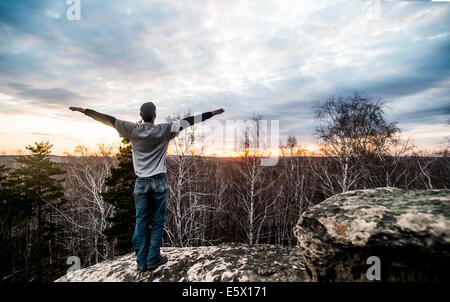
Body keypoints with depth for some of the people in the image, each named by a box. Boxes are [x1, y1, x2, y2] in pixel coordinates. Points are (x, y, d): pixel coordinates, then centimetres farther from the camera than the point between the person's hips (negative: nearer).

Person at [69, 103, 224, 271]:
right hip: (159, 181, -2)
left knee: (141, 221, 10)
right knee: (158, 221, 8)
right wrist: (212, 113, 1)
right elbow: (187, 122, -3)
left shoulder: (133, 130, 1)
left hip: (141, 182, 2)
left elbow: (109, 120, 7)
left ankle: (141, 262, 17)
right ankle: (153, 259, 15)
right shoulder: (163, 130, -3)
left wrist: (84, 110, 19)